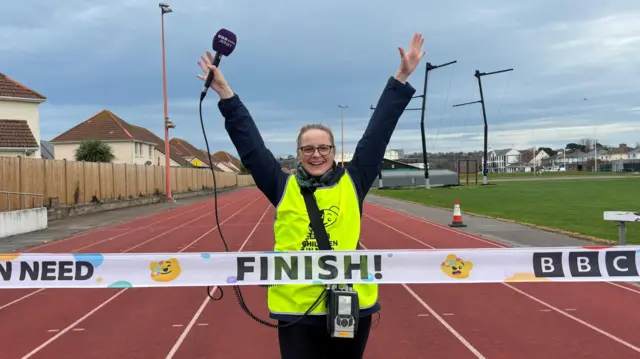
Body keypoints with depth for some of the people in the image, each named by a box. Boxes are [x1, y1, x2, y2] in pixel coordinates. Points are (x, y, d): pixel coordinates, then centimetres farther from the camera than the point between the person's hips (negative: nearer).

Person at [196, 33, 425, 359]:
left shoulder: (353, 182, 5)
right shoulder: (283, 187, 4)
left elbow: (378, 132, 5)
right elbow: (250, 144, 4)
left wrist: (401, 78, 5)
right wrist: (225, 93, 2)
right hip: (297, 309, 0)